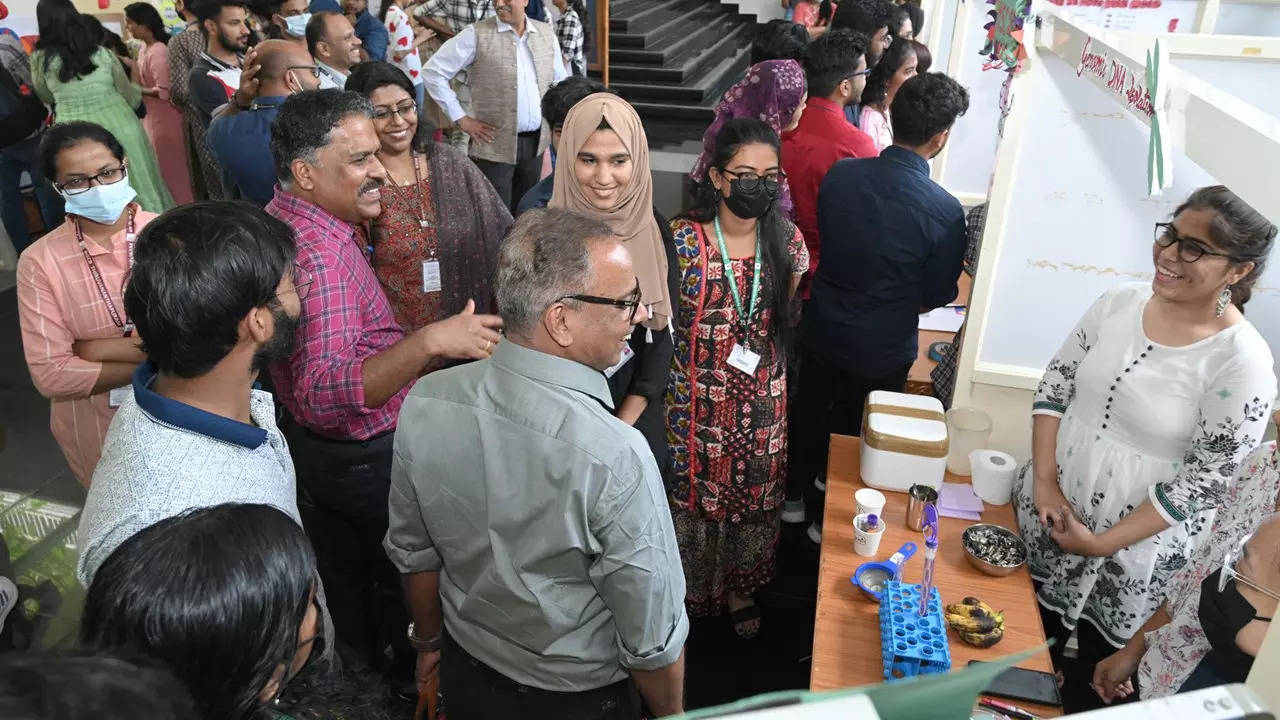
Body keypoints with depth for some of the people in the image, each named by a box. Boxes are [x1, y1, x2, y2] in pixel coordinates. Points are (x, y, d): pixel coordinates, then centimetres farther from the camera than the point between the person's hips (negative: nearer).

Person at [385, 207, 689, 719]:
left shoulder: (424, 404, -20)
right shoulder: (615, 458, -36)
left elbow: (412, 552, -4)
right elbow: (652, 638, -24)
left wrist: (430, 642, 14)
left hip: (467, 674, 4)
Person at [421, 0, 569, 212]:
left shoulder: (547, 33, 7)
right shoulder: (476, 35, -7)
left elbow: (560, 80, 20)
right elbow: (433, 71, -6)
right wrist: (461, 118, -9)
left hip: (536, 143, 4)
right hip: (495, 145, -4)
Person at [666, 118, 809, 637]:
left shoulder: (787, 240, -6)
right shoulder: (682, 240, -16)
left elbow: (782, 315, 8)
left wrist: (757, 355, 7)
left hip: (761, 400, 3)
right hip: (697, 398, -3)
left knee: (753, 493, 18)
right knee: (692, 491, 14)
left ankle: (738, 585, 44)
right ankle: (689, 589, 40)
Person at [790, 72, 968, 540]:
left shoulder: (840, 174, -15)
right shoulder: (945, 211, -25)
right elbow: (937, 295, -11)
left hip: (822, 330, 3)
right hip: (882, 349, -3)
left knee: (809, 414, 25)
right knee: (855, 434, 19)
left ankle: (797, 496, 48)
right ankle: (828, 522, 40)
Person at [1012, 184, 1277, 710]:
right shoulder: (1121, 301, -4)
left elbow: (1208, 479, -17)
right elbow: (1056, 383, 1)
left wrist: (1103, 544, -16)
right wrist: (1044, 478, -9)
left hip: (1135, 551, -4)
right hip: (1047, 510, 4)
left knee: (1095, 673, 16)